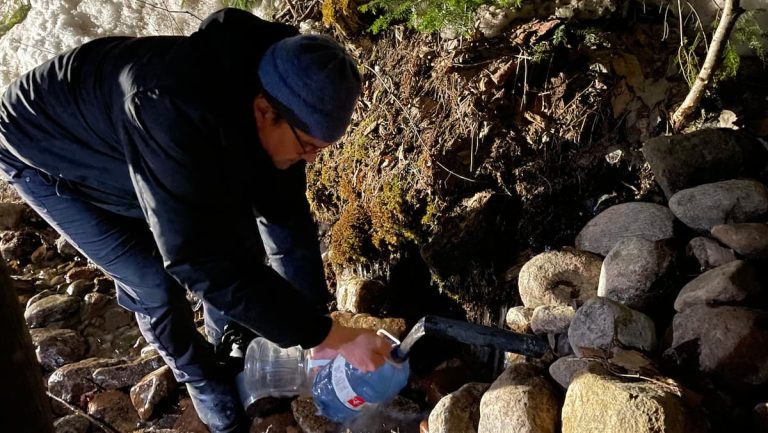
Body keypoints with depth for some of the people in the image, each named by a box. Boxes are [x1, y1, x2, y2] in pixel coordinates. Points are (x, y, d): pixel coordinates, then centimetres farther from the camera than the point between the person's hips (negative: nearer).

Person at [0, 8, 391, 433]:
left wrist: (317, 325, -8)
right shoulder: (173, 114, -46)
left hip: (139, 140, 6)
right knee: (156, 283, -11)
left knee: (236, 243, 1)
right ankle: (207, 384, 16)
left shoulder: (269, 101, -22)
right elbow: (202, 261, -45)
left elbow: (285, 214, -13)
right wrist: (329, 334, -39)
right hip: (48, 154, -5)